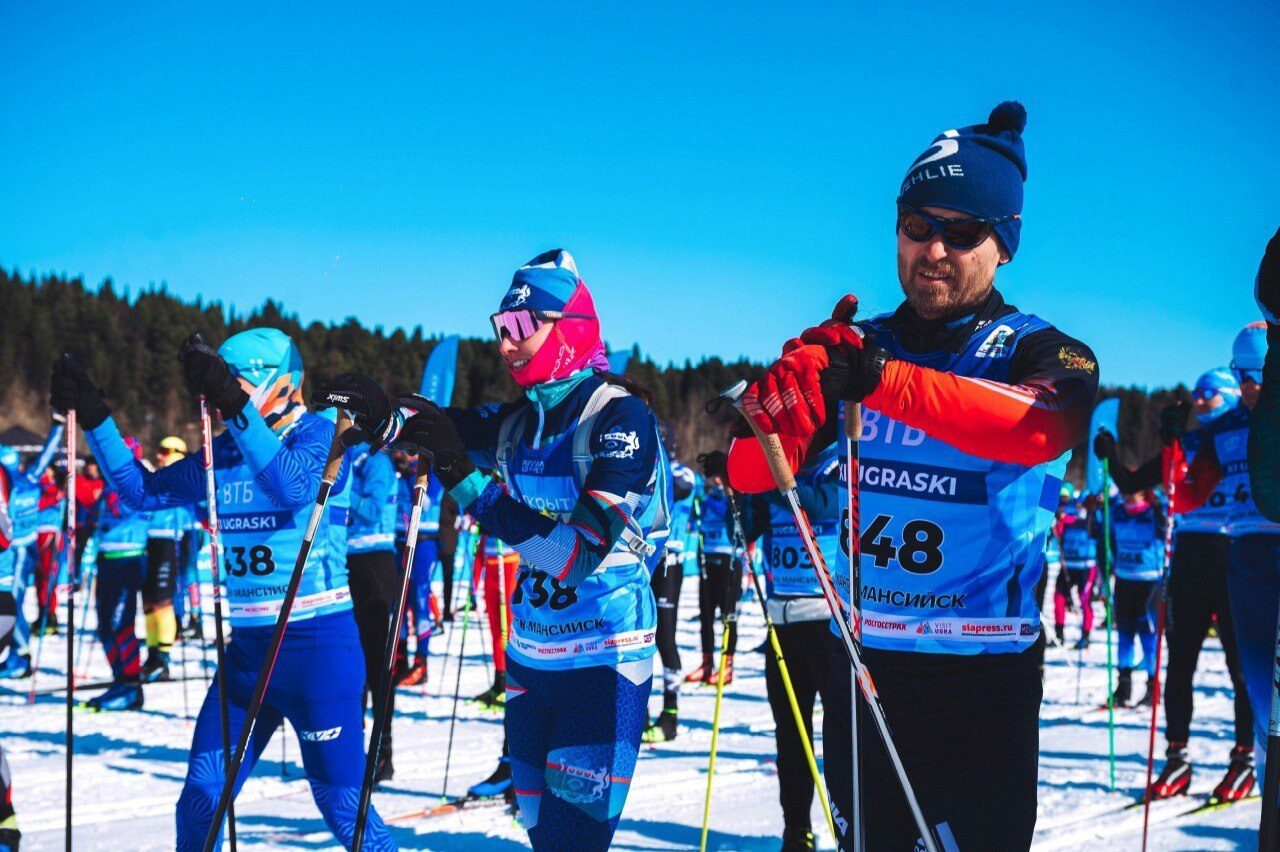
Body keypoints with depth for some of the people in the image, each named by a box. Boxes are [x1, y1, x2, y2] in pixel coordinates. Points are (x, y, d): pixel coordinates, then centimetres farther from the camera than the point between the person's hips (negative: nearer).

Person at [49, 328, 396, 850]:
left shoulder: (318, 433, -8)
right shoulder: (224, 453, 10)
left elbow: (294, 485, -29)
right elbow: (142, 491, 12)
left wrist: (236, 407, -37)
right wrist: (93, 417, 4)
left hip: (319, 645, -6)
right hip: (248, 645, 6)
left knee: (342, 804, -2)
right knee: (200, 800, 7)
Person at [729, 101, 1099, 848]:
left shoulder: (1038, 351, -3)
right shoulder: (857, 349, 7)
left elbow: (1042, 423, -28)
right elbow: (751, 474, 2)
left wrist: (883, 381, -41)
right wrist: (791, 393, -21)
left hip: (981, 680, -4)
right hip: (859, 663, 4)